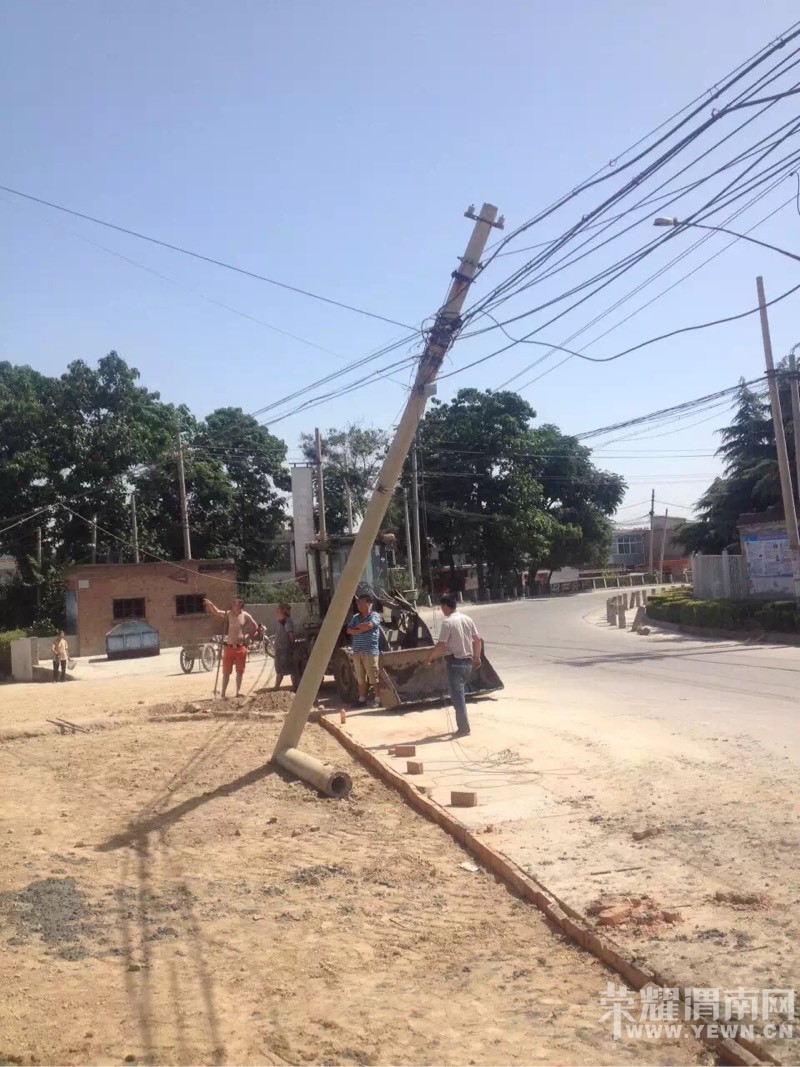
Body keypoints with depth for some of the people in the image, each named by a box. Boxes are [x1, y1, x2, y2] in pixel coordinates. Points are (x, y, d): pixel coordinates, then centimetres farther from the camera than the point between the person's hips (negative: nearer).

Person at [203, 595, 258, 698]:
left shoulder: (246, 616, -2)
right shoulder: (228, 614, 1)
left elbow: (255, 627, 7)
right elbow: (216, 612, -7)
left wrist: (247, 634, 1)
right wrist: (210, 604, -24)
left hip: (241, 648, 0)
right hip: (229, 647, 0)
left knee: (240, 671, 8)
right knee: (226, 672, 5)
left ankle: (238, 692, 18)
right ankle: (223, 693, 10)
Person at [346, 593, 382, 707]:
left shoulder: (375, 615, 0)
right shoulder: (355, 617, 16)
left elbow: (369, 625, -19)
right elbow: (349, 630, 5)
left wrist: (357, 626, -1)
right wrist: (362, 629, -10)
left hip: (371, 652, -5)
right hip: (357, 652, 5)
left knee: (374, 677, -4)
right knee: (360, 678, 9)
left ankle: (378, 699, 1)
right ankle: (362, 699, 16)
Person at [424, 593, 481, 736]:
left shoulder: (447, 622, -15)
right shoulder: (467, 619, 7)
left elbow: (441, 645, -19)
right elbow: (477, 639, 11)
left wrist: (430, 658, -5)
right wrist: (477, 657, 21)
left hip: (455, 662, -7)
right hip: (468, 661, 7)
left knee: (457, 695, 0)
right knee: (461, 693, 19)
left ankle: (463, 728, 2)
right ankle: (463, 724, 25)